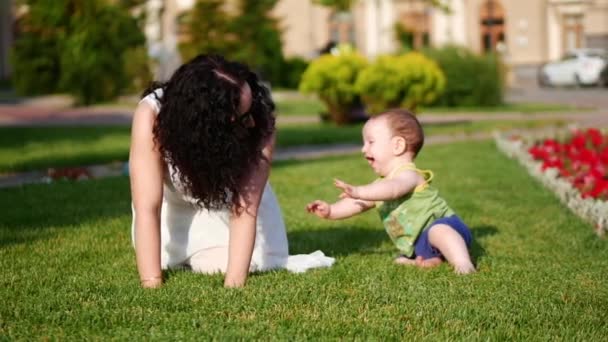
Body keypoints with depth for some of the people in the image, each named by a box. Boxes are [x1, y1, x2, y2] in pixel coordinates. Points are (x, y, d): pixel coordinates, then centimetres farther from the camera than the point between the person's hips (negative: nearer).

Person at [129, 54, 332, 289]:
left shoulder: (260, 119, -37)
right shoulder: (152, 114, -39)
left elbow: (245, 209, -37)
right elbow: (147, 208, -40)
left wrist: (234, 284, -46)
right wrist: (151, 285, -47)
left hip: (229, 198, 0)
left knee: (219, 264, -16)